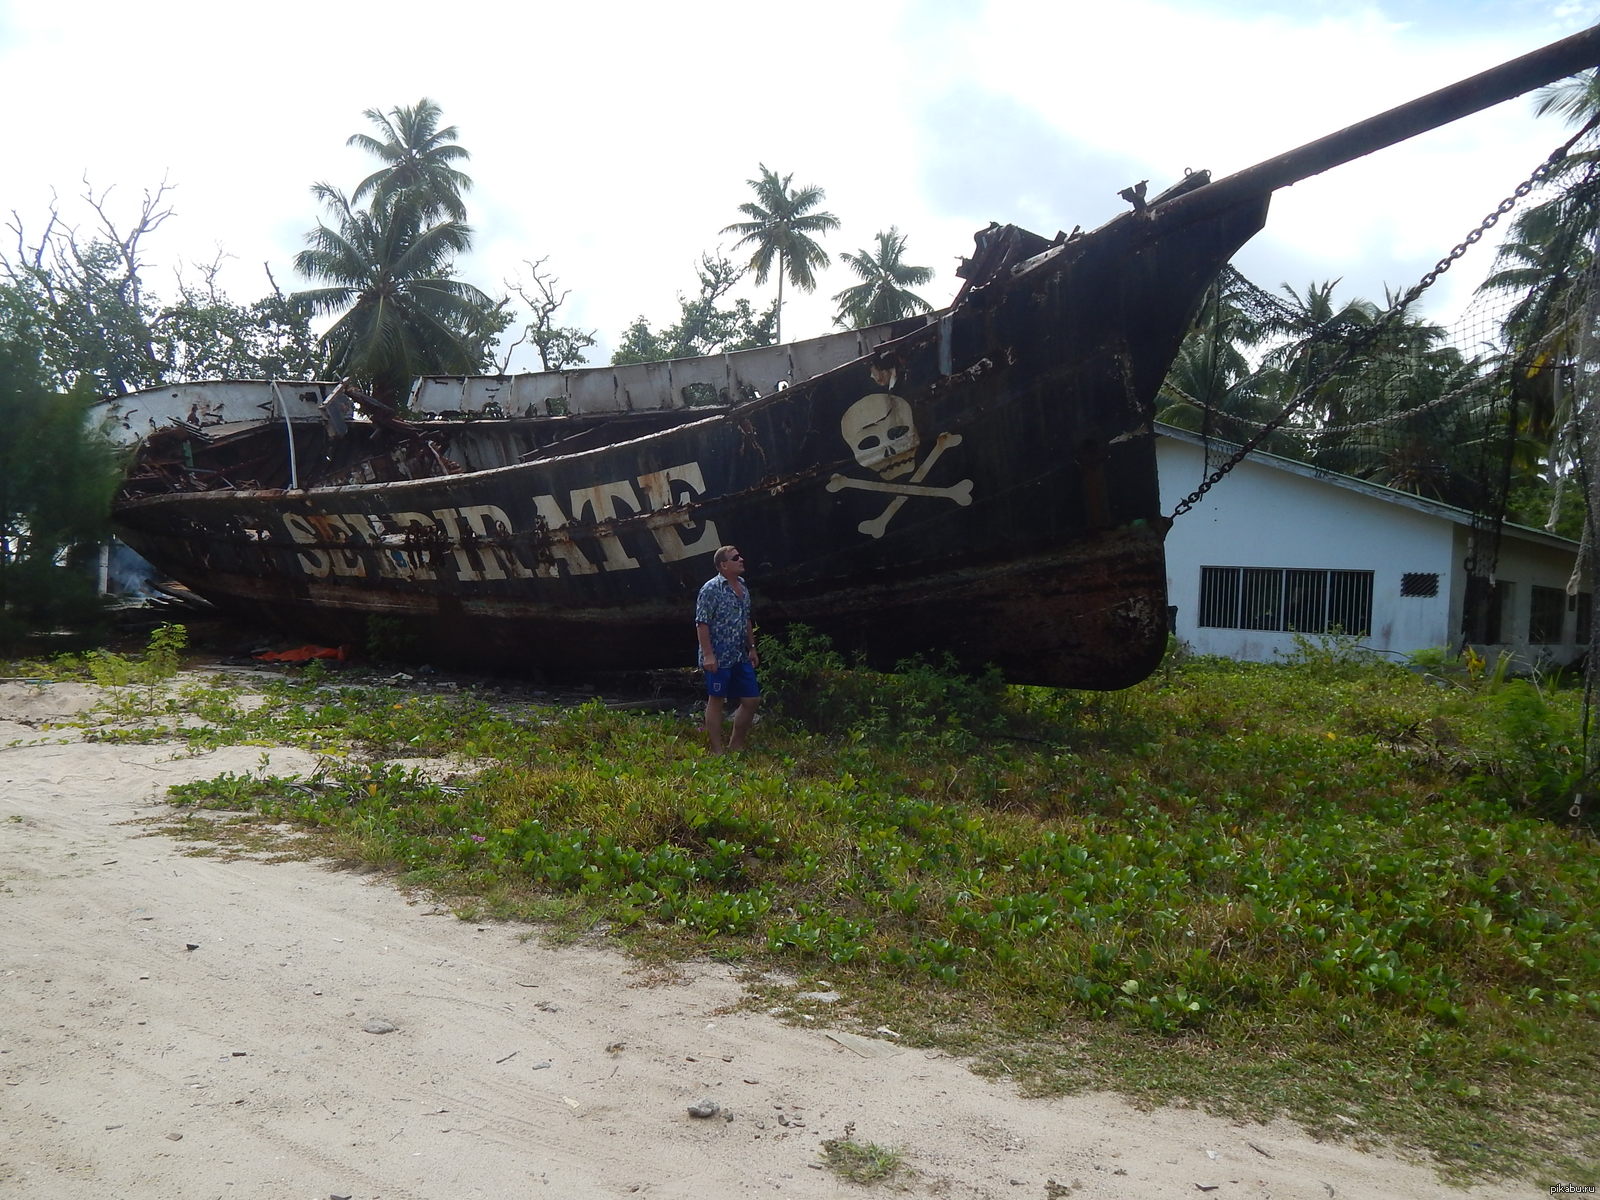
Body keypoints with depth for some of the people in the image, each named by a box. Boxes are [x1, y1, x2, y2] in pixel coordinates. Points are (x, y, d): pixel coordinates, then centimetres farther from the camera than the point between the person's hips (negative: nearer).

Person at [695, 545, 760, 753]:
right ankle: (717, 751, 8)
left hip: (741, 656, 8)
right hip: (719, 657, -8)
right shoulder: (711, 589, -12)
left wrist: (752, 648, 18)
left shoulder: (743, 587, 12)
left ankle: (736, 746, 23)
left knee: (751, 700, 9)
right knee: (716, 701, 1)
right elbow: (702, 623, -16)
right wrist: (708, 655, -20)